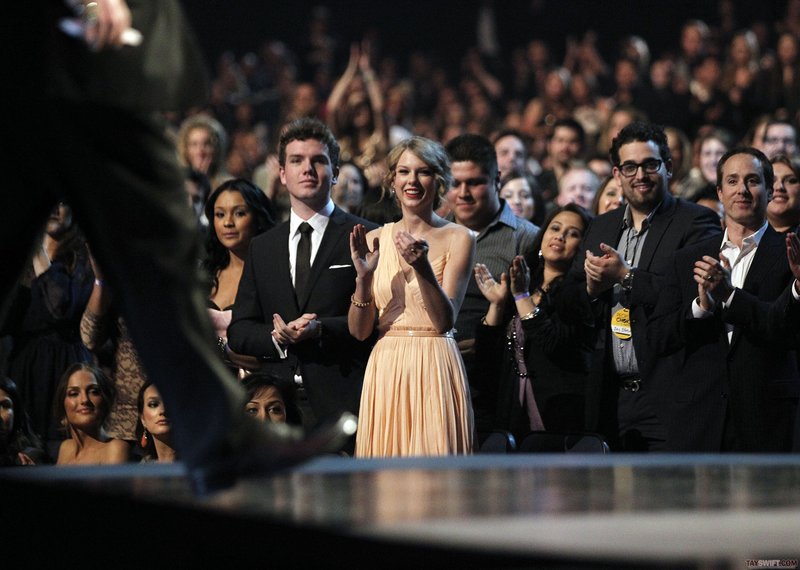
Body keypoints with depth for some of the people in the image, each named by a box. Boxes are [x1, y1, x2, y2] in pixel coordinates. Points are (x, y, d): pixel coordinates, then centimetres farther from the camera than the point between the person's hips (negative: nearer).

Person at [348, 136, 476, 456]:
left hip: (435, 372, -3)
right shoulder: (374, 240, 7)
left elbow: (445, 321, -10)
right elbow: (359, 330, 3)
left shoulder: (458, 239, -1)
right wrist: (363, 276, -13)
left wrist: (422, 267, -24)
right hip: (386, 372, 3)